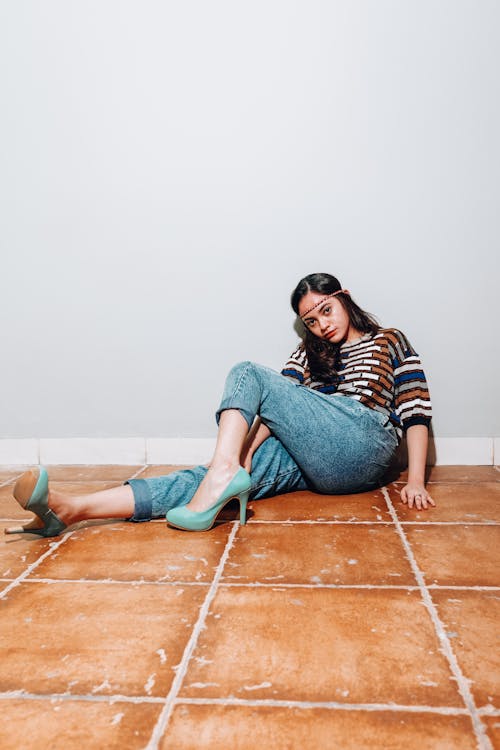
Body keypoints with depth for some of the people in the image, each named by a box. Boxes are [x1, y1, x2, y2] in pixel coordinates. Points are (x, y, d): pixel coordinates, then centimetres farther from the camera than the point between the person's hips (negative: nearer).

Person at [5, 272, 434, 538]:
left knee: (248, 374, -16)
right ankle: (69, 509, -36)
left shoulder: (389, 341, 19)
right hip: (309, 460, 4)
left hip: (360, 446, -3)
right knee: (208, 476, -22)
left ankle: (223, 474, -37)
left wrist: (415, 481, -5)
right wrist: (246, 453, -7)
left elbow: (416, 411, 9)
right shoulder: (310, 352, 29)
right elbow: (279, 408, 12)